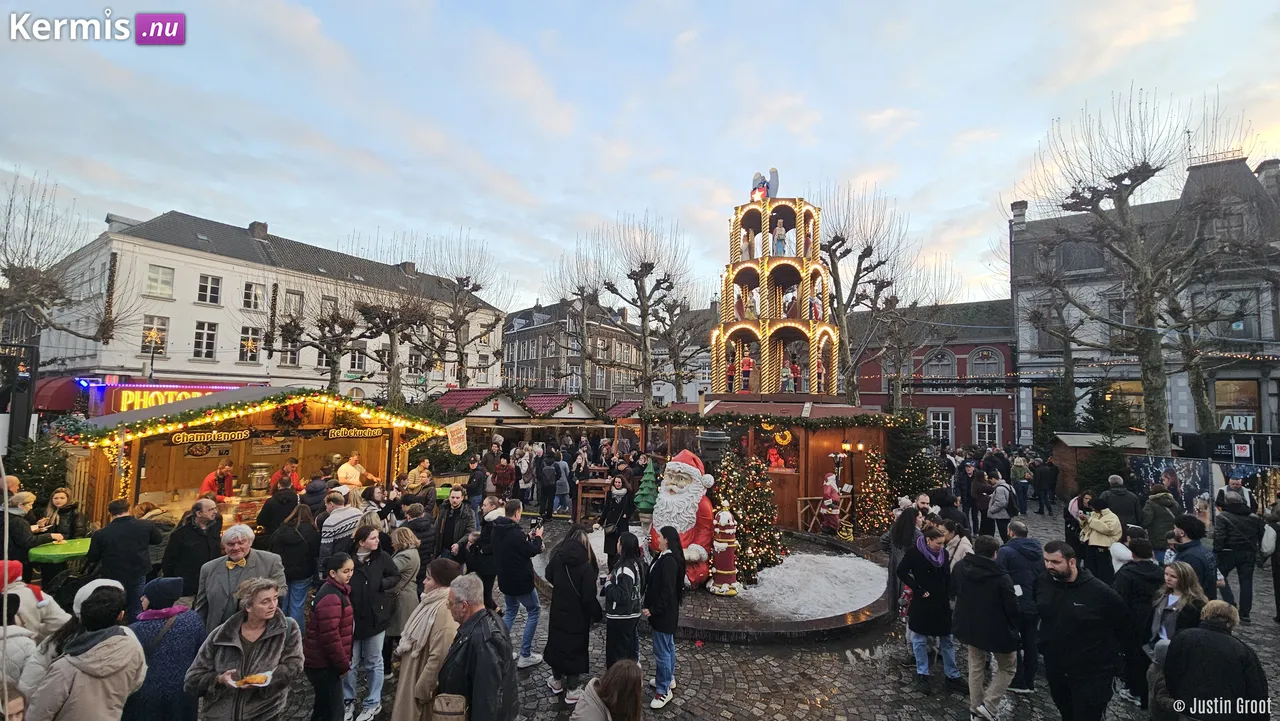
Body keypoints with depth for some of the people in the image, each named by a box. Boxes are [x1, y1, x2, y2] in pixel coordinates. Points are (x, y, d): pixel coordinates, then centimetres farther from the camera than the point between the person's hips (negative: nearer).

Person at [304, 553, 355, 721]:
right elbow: (330, 637, -26)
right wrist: (343, 665, -16)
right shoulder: (331, 597, -25)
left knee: (324, 705, 23)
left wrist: (343, 661, 18)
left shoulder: (338, 590, 7)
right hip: (323, 663, -10)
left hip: (324, 660, 10)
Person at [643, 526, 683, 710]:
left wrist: (653, 610, -19)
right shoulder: (665, 557, 4)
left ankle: (664, 690, 14)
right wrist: (650, 606, 13)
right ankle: (668, 679, 37)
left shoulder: (669, 562, -26)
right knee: (668, 646, 22)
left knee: (661, 650, 1)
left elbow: (667, 591, -26)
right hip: (666, 611, 10)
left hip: (664, 613, -10)